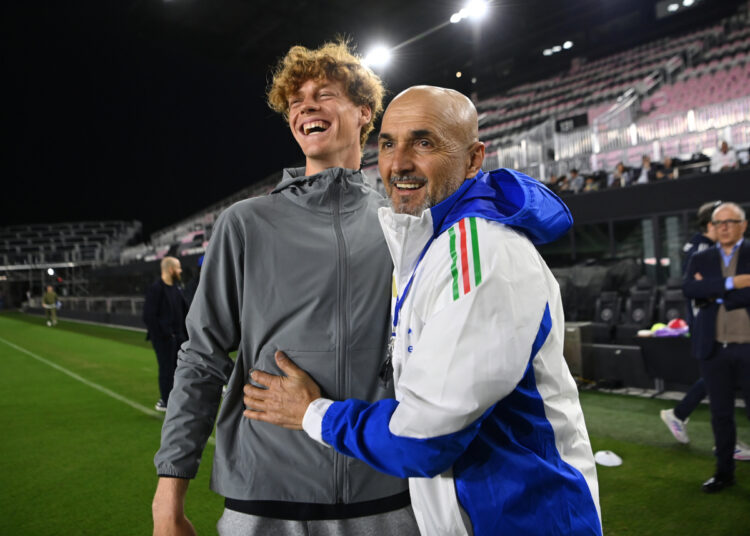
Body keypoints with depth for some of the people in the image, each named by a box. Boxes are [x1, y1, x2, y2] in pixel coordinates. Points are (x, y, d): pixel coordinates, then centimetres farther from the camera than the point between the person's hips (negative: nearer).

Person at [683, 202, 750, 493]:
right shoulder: (701, 259, 8)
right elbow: (689, 288, -12)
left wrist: (714, 293, -9)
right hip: (714, 349, 3)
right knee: (721, 414, 13)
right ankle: (724, 472, 26)